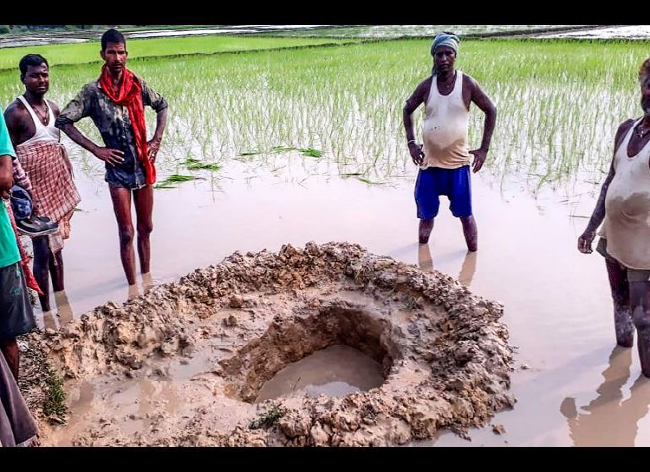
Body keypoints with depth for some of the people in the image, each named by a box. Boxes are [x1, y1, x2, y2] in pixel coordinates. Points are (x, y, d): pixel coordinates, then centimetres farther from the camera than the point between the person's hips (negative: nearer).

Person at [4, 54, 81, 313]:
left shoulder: (53, 108, 9)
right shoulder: (15, 112, -12)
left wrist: (70, 182, 14)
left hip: (59, 189, 7)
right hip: (35, 193, -7)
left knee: (56, 247, 14)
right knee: (43, 251, -4)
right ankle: (46, 312, 7)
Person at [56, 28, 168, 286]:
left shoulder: (137, 84, 0)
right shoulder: (93, 91, -9)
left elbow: (162, 106, 16)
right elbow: (63, 121, -8)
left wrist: (157, 140, 5)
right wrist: (96, 150, -12)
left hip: (144, 166, 4)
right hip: (118, 170, -3)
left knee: (145, 227, 12)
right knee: (126, 233, -1)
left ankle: (147, 279, 27)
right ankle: (133, 287, 9)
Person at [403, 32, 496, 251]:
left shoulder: (467, 84, -7)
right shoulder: (426, 86, -1)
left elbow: (491, 110, 2)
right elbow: (407, 110, 14)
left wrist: (484, 149, -3)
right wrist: (411, 142, 3)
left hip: (458, 163, -2)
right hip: (429, 162, 2)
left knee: (465, 214, 4)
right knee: (426, 215, 11)